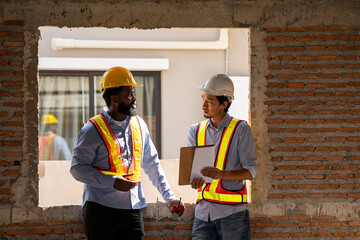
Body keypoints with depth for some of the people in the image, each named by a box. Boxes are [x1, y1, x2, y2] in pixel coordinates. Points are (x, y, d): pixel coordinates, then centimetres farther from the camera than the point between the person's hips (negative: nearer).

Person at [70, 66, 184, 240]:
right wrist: (113, 182, -19)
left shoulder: (139, 125, 15)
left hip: (132, 208, 5)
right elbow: (78, 169, -9)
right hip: (100, 208, -5)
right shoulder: (93, 130, -4)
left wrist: (169, 197, 14)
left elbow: (151, 165, 22)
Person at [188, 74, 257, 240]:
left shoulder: (240, 129, -1)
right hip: (203, 211, 4)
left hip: (232, 212, -4)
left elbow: (251, 171, -6)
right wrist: (194, 181, -17)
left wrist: (221, 174, -23)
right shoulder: (196, 131, 13)